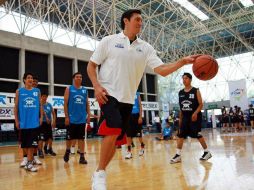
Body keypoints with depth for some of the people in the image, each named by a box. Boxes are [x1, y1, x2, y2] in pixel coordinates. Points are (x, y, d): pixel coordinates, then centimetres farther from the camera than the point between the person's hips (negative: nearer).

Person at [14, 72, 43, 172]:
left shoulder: (37, 91, 8)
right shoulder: (19, 91, 4)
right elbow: (16, 106, 5)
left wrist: (41, 117, 3)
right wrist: (16, 120, 0)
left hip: (34, 121, 0)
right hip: (23, 122, 0)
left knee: (32, 143, -3)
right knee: (24, 144, 8)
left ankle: (29, 163, 5)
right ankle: (31, 158, 24)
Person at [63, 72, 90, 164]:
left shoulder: (85, 90, 10)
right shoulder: (69, 89, 1)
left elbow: (87, 104, 12)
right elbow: (65, 103, -3)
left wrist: (88, 115, 4)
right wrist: (66, 116, -9)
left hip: (82, 119, 2)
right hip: (71, 118, -2)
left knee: (81, 138, 3)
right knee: (69, 137, 8)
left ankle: (82, 157, 7)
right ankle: (67, 151, 33)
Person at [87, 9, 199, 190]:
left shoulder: (145, 47, 7)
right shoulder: (109, 41, 0)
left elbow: (162, 70, -3)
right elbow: (91, 66, 2)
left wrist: (183, 61, -18)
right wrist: (97, 86, -14)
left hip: (128, 99, 5)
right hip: (108, 94, -4)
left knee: (117, 139, 6)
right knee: (114, 129, -25)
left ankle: (99, 173, 26)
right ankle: (100, 173, -6)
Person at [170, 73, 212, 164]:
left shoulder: (196, 91, -6)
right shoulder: (180, 93, 9)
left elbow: (201, 104, -8)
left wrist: (195, 113, -24)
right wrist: (180, 118, 14)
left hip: (195, 116, -5)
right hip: (185, 117, 5)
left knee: (198, 135, -1)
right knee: (180, 135, -2)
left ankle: (207, 152, 18)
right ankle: (178, 155, 2)